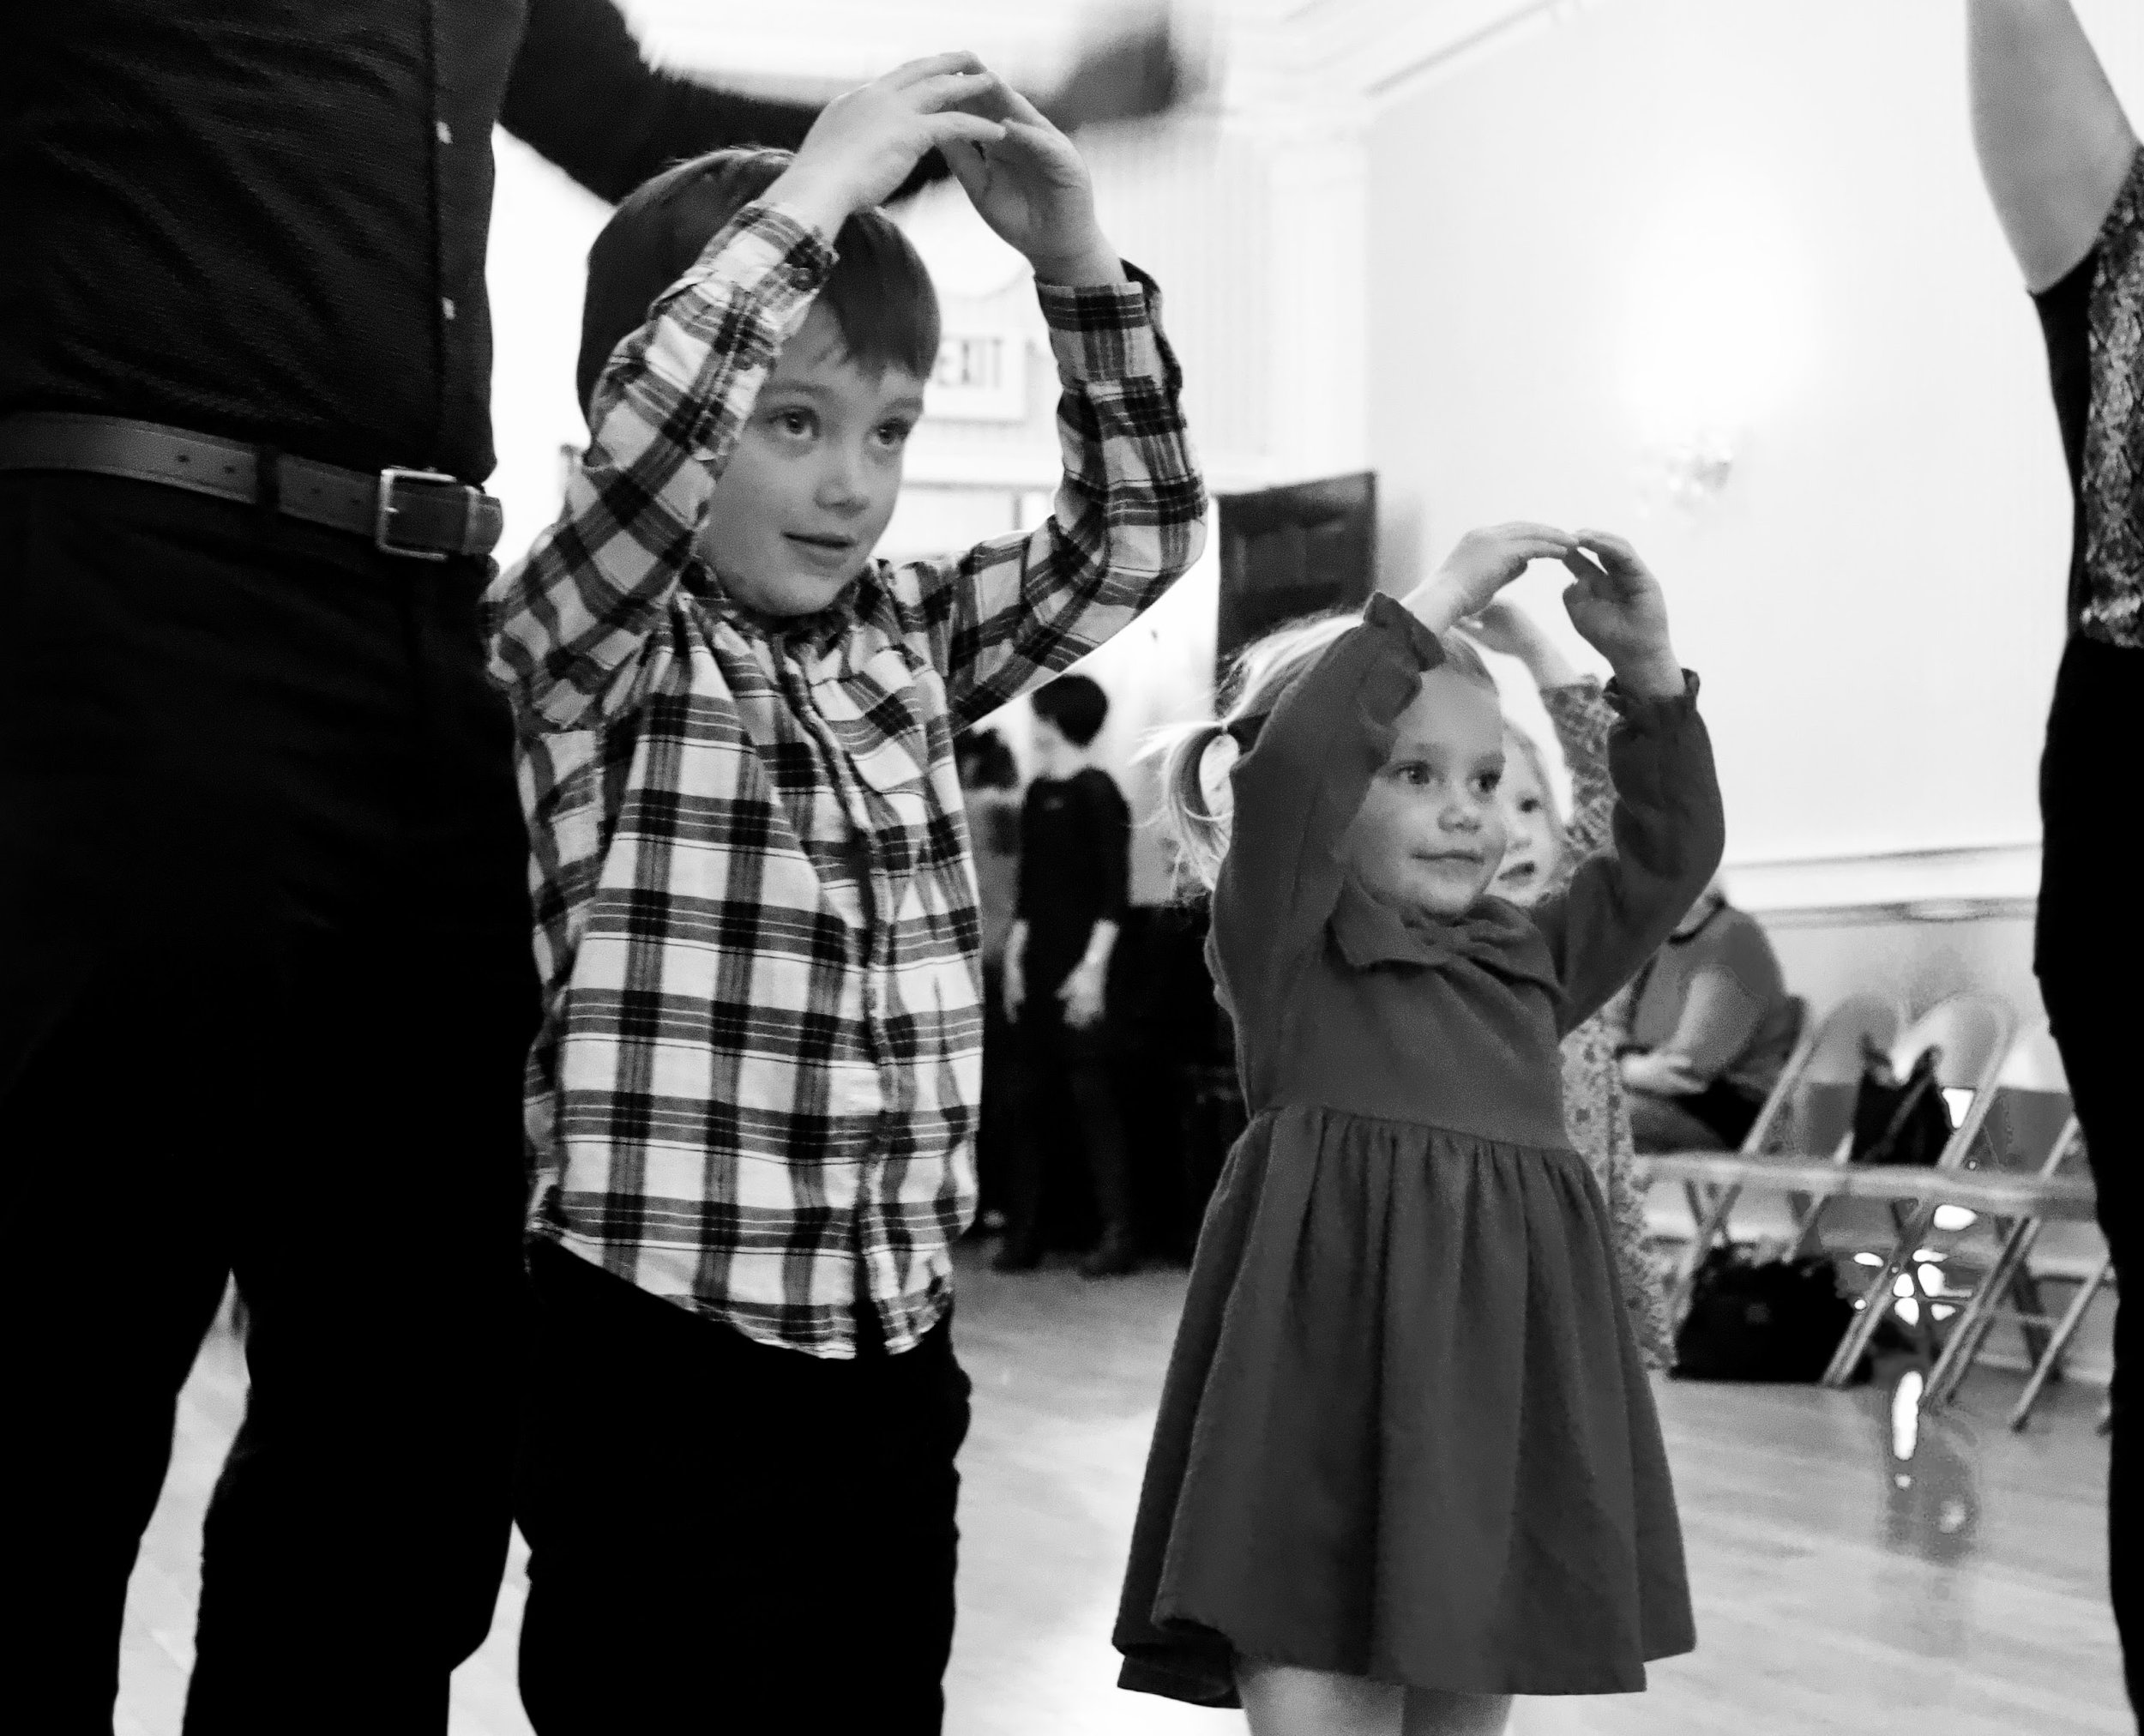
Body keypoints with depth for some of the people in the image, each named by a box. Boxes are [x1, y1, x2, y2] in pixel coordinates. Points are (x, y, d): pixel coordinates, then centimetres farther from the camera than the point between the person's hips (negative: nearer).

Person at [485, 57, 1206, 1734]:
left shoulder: (913, 638, 10)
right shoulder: (582, 649, -7)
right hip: (661, 1358, -6)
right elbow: (638, 451, -26)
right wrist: (814, 191, -21)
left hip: (896, 1352, 6)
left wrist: (1075, 256, -4)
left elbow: (1138, 532, 8)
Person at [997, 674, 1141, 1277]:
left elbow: (1115, 891, -13)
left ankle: (1119, 1234, -2)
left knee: (1093, 1098, -6)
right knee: (1028, 1099, 7)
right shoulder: (1037, 792, 14)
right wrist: (1015, 953, 14)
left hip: (1079, 974, -8)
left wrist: (1093, 967, -18)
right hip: (1038, 971, 8)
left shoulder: (1096, 792, -8)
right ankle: (1024, 1232, 11)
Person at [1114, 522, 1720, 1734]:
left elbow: (1671, 855, 16)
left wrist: (1651, 674, 4)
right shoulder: (1284, 942, 0)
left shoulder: (1526, 960, 17)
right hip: (1334, 1382, -6)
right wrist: (1434, 611, -14)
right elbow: (1287, 766, -17)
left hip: (1504, 1381, 6)